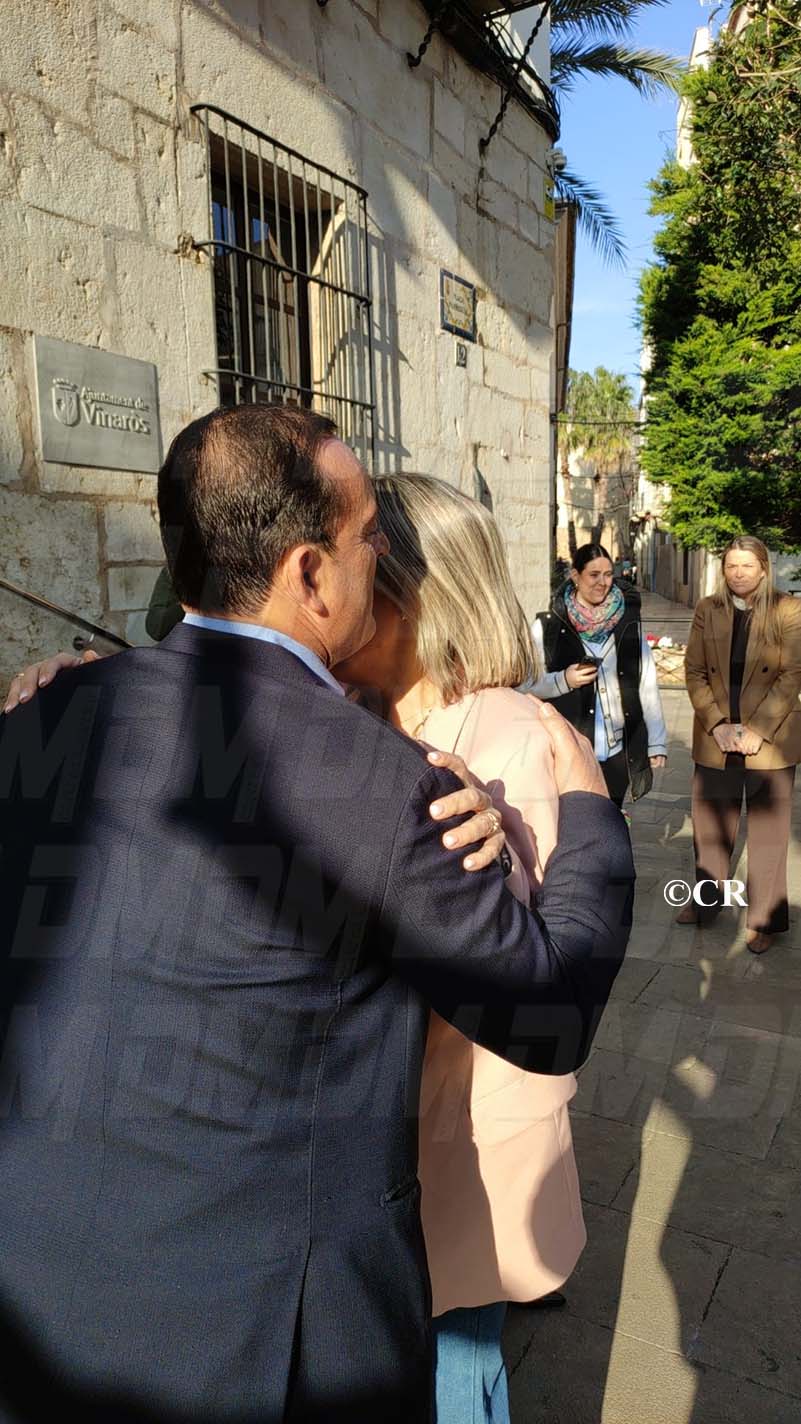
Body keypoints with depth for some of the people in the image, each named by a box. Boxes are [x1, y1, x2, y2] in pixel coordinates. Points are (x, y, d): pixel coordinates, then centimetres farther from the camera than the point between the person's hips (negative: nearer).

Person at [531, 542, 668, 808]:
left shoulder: (628, 624, 5)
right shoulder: (549, 626, -2)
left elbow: (647, 683, 5)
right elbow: (530, 684, 1)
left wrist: (657, 742, 0)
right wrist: (563, 681, -17)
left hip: (618, 754, 2)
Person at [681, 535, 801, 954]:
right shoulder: (707, 611, 4)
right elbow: (694, 672, 1)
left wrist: (756, 731, -15)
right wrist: (718, 725, -10)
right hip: (715, 739, 3)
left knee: (767, 832, 6)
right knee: (711, 825, 13)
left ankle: (764, 919, 17)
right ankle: (707, 900, 31)